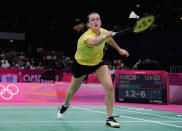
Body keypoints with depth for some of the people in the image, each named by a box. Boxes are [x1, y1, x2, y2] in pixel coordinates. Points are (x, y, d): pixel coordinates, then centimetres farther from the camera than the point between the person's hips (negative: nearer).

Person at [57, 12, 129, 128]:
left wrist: (119, 50, 18)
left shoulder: (102, 31, -16)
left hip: (98, 62, 4)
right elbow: (94, 42, -63)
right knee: (73, 90, 18)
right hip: (81, 64, -4)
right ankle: (65, 105, 53)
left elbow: (109, 39, 10)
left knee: (109, 87, -18)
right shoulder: (87, 36, -36)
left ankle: (110, 118, -9)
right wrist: (105, 36, -78)